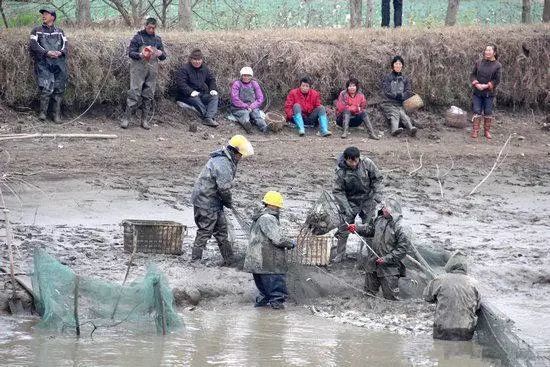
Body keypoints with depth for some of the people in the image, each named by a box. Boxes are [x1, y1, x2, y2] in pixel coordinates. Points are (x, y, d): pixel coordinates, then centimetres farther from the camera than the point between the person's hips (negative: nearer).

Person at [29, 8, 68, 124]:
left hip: (59, 63, 3)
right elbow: (33, 45, -3)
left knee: (59, 90, 0)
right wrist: (47, 52, -16)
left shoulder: (59, 31, 17)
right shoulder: (36, 31, 9)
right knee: (46, 88, -16)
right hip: (44, 63, -3)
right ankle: (43, 113, -5)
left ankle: (57, 115, 6)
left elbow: (65, 44, 8)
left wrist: (60, 52, -14)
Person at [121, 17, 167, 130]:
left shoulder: (157, 40, 14)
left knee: (149, 96, 4)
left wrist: (161, 54, -9)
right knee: (134, 94, -10)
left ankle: (145, 120, 9)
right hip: (139, 69, -4)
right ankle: (126, 118, -8)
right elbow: (130, 52, -2)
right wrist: (140, 55, -22)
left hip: (152, 70, 4)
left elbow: (163, 57, 16)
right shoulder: (138, 37, 2)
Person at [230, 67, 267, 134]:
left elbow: (260, 98, 9)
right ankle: (246, 124, -71)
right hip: (239, 109, -3)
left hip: (253, 107, 3)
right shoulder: (236, 84, 4)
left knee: (256, 113, -30)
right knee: (245, 114, -36)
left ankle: (264, 127, -60)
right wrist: (246, 106, -13)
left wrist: (252, 107, -8)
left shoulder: (254, 84, 15)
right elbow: (235, 99, -6)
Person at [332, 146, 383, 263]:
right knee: (343, 228, -2)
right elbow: (338, 191, -11)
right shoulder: (341, 171, -18)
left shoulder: (367, 163, -15)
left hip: (368, 200, 1)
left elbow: (378, 178, -2)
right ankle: (338, 254, 10)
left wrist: (378, 194, -14)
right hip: (350, 202, -1)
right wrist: (346, 208, -18)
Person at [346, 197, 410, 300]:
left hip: (389, 268, -7)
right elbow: (369, 229, 20)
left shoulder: (401, 228, -20)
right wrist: (356, 228, 3)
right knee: (369, 292, 20)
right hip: (373, 264, 7)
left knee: (390, 297, 1)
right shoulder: (379, 219, 2)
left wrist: (386, 259, -22)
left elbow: (402, 249, -21)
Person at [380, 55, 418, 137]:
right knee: (394, 114, -32)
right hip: (388, 103, -2)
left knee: (403, 114, -28)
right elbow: (386, 93, -2)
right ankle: (395, 129, -61)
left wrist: (400, 96, -11)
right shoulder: (387, 78, 10)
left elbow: (409, 93, 8)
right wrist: (397, 95, -10)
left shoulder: (405, 80, 19)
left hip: (400, 104, 2)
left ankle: (411, 129, -56)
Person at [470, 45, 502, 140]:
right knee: (477, 112, -1)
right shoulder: (479, 63, 5)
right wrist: (476, 84, -12)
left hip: (489, 93, -1)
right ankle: (475, 131, 4)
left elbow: (497, 80, -6)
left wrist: (486, 86, -15)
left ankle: (487, 131, 14)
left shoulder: (497, 66, -3)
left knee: (488, 113, 4)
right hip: (477, 92, 2)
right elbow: (472, 75, 6)